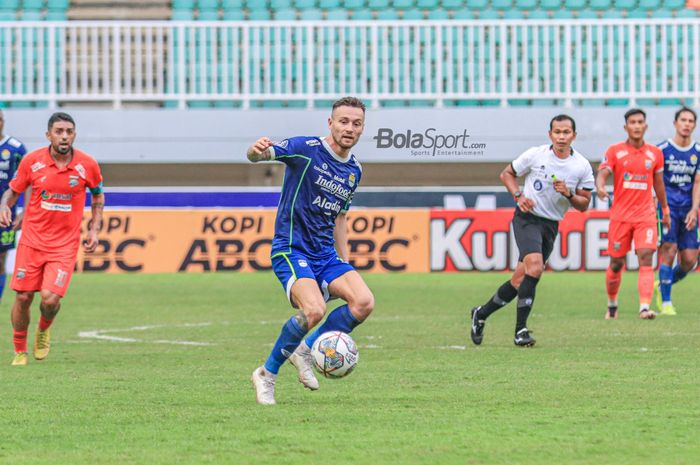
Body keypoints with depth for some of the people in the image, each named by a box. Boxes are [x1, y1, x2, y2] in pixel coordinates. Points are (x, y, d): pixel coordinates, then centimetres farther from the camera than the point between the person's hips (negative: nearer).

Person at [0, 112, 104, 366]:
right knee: (23, 297, 0)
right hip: (32, 240, 1)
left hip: (65, 244, -1)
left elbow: (98, 196, 13)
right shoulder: (32, 161, -6)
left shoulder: (87, 165, -5)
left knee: (50, 298, -14)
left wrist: (94, 230, 4)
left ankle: (44, 329, 22)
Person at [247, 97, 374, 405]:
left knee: (364, 302, -16)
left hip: (326, 253, 7)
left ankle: (306, 351, 5)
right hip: (291, 250, -7)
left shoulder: (354, 170, 11)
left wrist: (344, 263, 19)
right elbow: (256, 156, -22)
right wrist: (256, 150, -47)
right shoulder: (306, 149, -9)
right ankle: (267, 374, -7)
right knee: (314, 310, -28)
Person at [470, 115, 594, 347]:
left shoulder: (582, 166, -1)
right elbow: (507, 173, 8)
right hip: (527, 217, -4)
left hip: (551, 225, 4)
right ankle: (521, 330, -22)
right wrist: (519, 196, -8)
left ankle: (481, 313, 28)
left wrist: (568, 194, -15)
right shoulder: (535, 155, -7)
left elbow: (584, 205, 5)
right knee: (535, 267, -26)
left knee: (520, 280, 6)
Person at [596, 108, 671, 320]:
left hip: (646, 215, 1)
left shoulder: (655, 153, 7)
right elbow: (602, 174, -11)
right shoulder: (615, 151, 0)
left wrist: (665, 210, 25)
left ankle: (644, 307, -25)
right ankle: (612, 304, 29)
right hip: (620, 215, -1)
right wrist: (600, 187, -34)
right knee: (616, 263, 6)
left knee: (646, 259, -16)